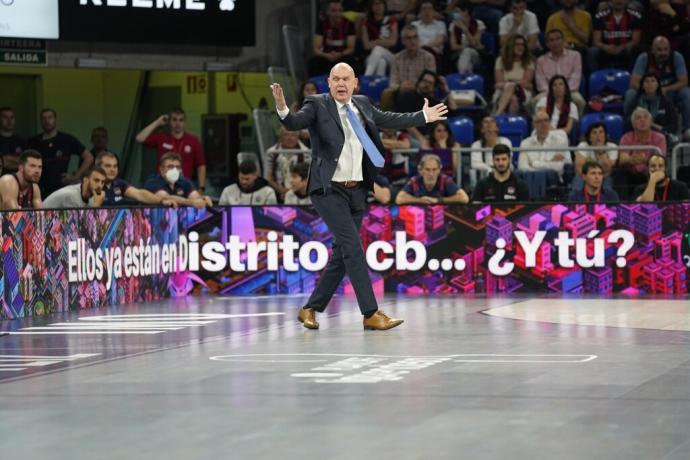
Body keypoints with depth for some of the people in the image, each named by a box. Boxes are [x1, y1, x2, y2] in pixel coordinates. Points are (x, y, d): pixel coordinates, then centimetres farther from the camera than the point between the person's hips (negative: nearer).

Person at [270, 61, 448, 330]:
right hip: (329, 190, -7)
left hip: (356, 191, 7)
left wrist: (424, 117, 30)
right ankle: (371, 313, -14)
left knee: (342, 254, 9)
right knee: (353, 247, -14)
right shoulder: (318, 105, -6)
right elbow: (294, 123, -21)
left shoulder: (362, 105, 12)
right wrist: (282, 109, -41)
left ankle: (311, 309, 21)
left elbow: (391, 120, 25)